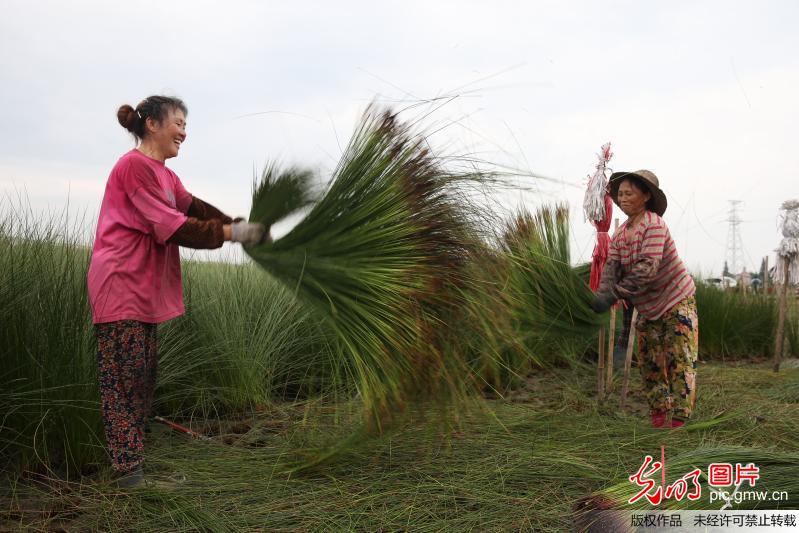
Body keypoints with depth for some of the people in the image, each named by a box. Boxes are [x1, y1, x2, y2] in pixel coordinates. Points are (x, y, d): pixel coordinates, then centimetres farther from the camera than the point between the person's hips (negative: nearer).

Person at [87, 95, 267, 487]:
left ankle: (135, 459, 21)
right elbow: (170, 226, -19)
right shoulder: (134, 165, -15)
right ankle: (127, 467, 2)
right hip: (120, 283, -10)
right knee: (125, 374, -5)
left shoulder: (164, 174, 16)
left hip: (144, 286, 10)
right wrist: (230, 233, -18)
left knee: (144, 374, 12)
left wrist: (240, 226, -7)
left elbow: (193, 207, 6)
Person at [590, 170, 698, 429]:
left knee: (680, 364, -9)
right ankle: (659, 421, 18)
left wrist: (614, 294, -36)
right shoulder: (620, 233, 3)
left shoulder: (654, 224, -19)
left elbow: (648, 267, -31)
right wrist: (602, 294, -29)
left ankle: (679, 420, -7)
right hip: (647, 308, 8)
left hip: (677, 302, -7)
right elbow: (611, 267, -9)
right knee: (650, 365, 9)